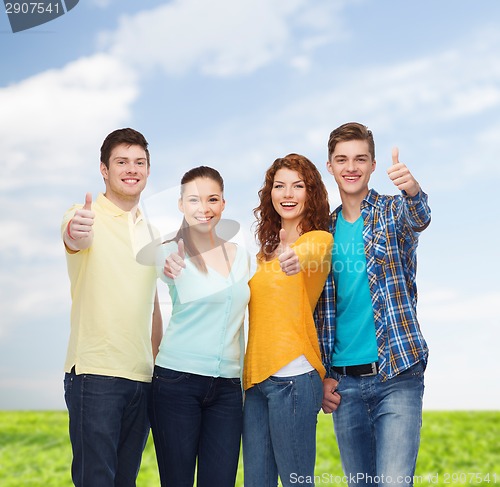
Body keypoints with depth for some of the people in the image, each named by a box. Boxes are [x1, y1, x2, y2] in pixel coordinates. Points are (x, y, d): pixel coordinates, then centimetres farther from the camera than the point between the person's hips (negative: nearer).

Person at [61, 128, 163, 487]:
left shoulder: (150, 230, 16)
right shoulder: (88, 218, -3)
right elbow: (74, 237, -29)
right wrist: (76, 232, -52)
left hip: (142, 376, 6)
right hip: (95, 373, -6)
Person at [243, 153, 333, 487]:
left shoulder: (319, 239, -2)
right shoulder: (265, 252, 20)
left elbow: (311, 251, -27)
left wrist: (298, 257, -49)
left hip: (293, 376, -7)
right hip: (257, 378, 7)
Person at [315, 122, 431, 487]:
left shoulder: (393, 213, 1)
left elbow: (419, 217, -25)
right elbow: (319, 310, 12)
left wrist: (412, 188, -47)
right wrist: (323, 376, 4)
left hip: (397, 374, -4)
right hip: (344, 381, 4)